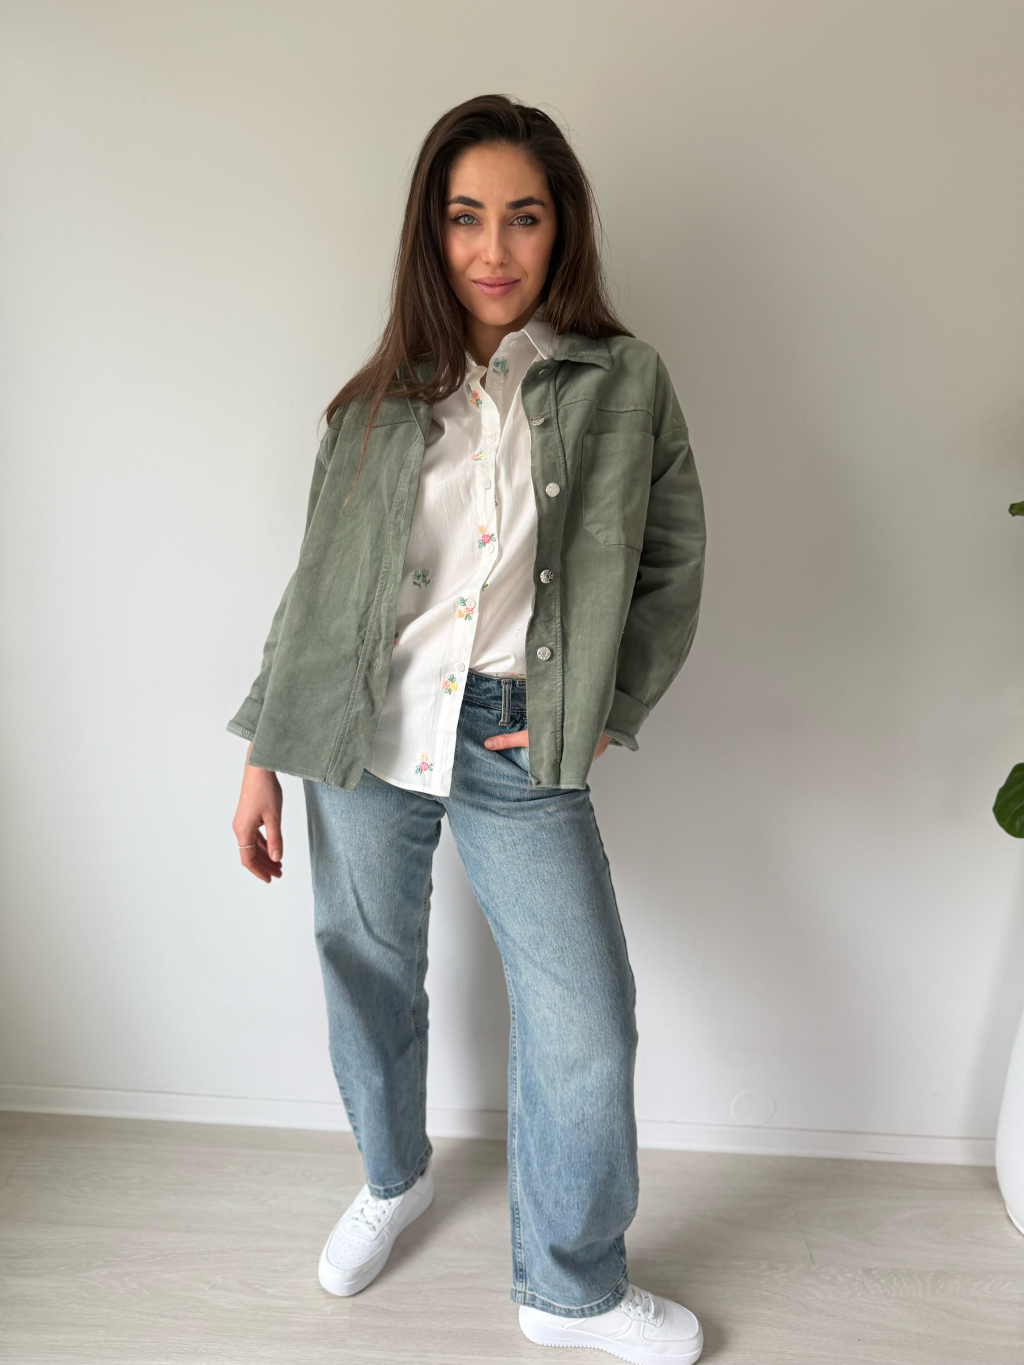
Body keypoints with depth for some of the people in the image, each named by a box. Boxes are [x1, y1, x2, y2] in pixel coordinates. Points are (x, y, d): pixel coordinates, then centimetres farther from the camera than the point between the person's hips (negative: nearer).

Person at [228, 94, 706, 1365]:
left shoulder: (621, 380, 2)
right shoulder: (379, 402, 5)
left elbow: (674, 565, 5)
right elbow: (317, 583, 8)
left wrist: (603, 712, -4)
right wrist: (263, 755, 6)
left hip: (519, 747, -1)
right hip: (366, 732, 2)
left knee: (585, 1023, 0)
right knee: (371, 974, 17)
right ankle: (395, 1176, 49)